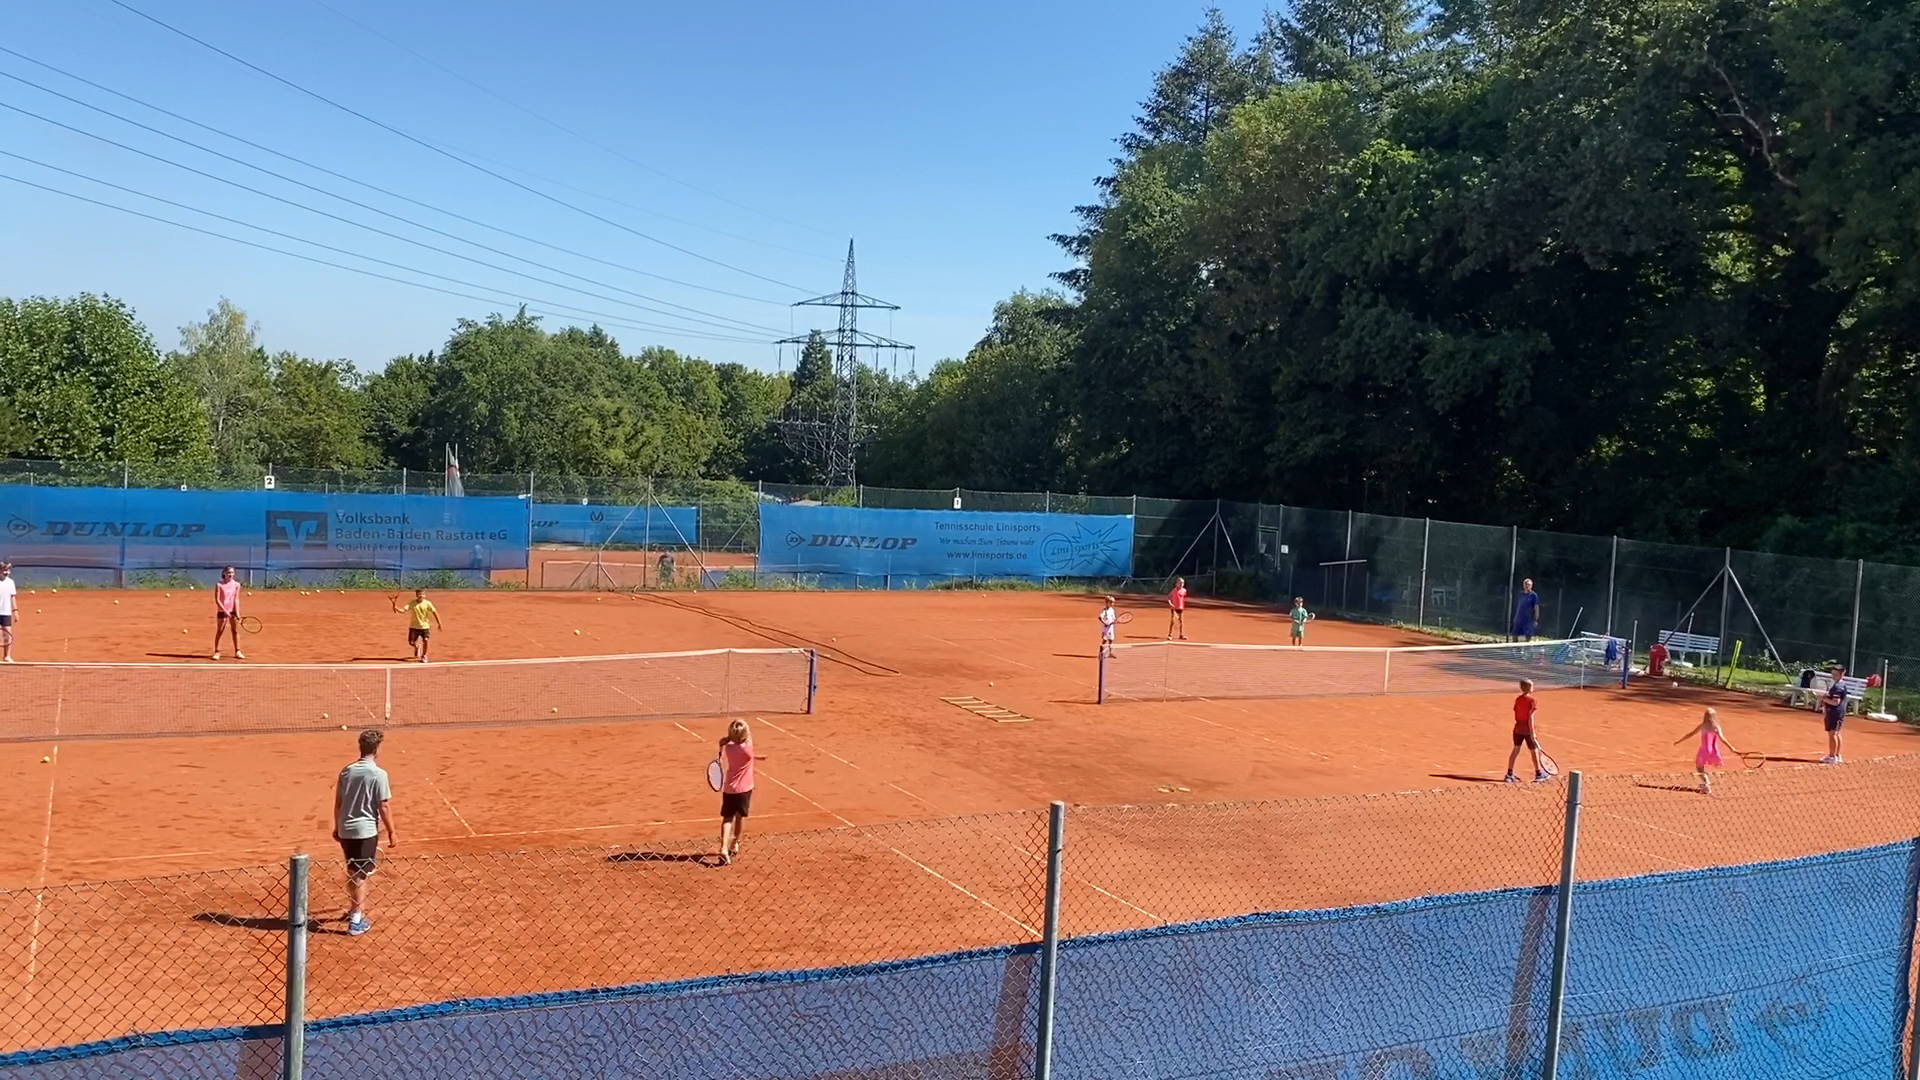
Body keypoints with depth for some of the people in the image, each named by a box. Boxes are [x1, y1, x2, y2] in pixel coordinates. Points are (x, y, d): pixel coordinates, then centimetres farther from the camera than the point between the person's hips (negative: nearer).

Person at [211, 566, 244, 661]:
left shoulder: (236, 585, 1)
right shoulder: (219, 585, -7)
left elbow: (236, 599, -1)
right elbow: (217, 600, -10)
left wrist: (237, 612, -9)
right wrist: (225, 611, -18)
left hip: (233, 611, 3)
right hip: (222, 611, -3)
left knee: (235, 631, 7)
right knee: (219, 631, -1)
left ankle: (237, 652, 13)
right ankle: (217, 652, 6)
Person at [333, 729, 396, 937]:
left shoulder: (346, 771, 4)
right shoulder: (378, 774, -15)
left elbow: (338, 803, 10)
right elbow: (384, 806, -14)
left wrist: (337, 827, 23)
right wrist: (391, 833, -6)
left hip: (346, 830, 6)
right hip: (366, 831, -6)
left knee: (352, 872, 22)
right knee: (362, 875, 2)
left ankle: (355, 909, 40)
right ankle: (356, 920, 3)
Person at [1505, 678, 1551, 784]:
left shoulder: (1517, 700, 5)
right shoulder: (1532, 701, -14)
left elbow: (1516, 716, 8)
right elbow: (1530, 718, -18)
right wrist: (1532, 733, -16)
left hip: (1518, 729, 6)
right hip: (1527, 730, -6)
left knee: (1515, 750, 11)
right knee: (1534, 751, 9)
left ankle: (1509, 774, 9)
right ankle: (1539, 774, 21)